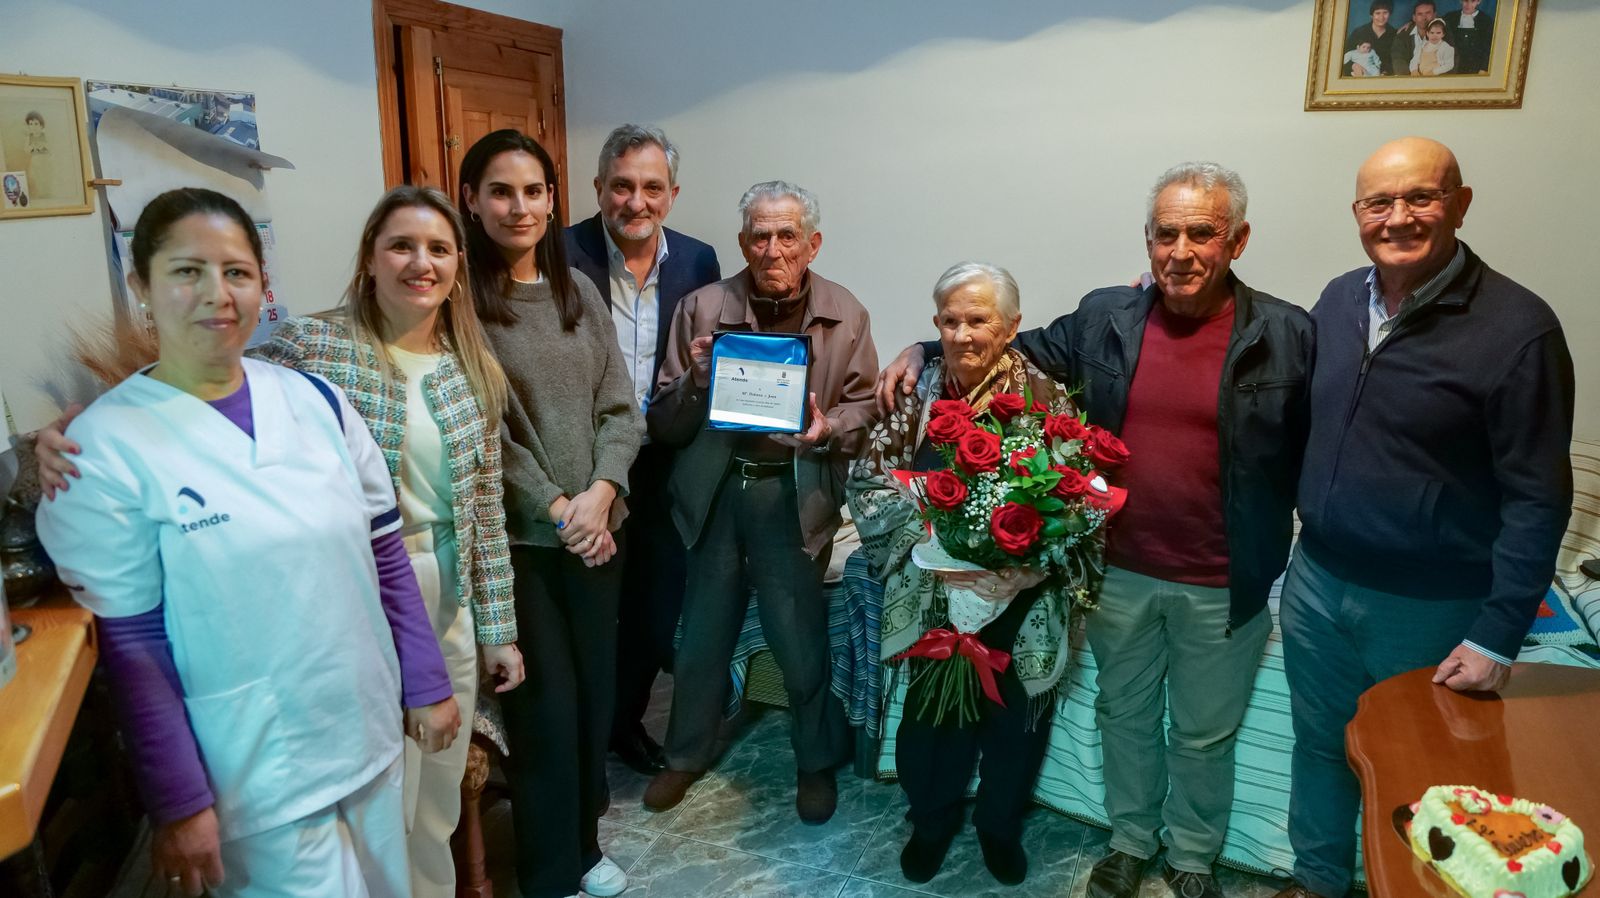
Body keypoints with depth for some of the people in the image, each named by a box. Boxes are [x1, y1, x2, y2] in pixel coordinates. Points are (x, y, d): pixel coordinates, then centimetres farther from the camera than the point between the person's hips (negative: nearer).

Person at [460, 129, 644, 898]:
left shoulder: (579, 290, 8)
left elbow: (619, 407, 5)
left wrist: (600, 494, -10)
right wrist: (557, 509, -13)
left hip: (595, 526, 5)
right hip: (515, 535, -5)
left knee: (596, 689, 13)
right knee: (545, 702, 4)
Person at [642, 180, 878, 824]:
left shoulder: (845, 316, -1)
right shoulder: (702, 308, -1)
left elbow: (864, 409, 2)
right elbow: (664, 424, 0)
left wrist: (828, 430, -18)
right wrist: (694, 379, -20)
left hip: (797, 493, -1)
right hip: (715, 489, 2)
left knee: (801, 638, 5)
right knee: (703, 632, 15)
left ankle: (817, 762, 32)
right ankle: (687, 754, 39)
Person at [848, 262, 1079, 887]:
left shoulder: (1043, 397, -8)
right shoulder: (919, 392, -2)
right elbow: (867, 479, -3)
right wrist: (922, 519, -18)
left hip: (1018, 599, -1)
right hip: (935, 593, 1)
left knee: (1013, 717, 15)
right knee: (932, 709, 13)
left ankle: (1001, 826, 42)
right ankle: (933, 819, 41)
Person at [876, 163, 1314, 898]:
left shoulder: (1286, 335, -10)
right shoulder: (1104, 318, -3)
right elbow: (1022, 351, 11)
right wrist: (923, 352, 1)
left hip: (1223, 586, -2)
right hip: (1119, 572, 2)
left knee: (1205, 735, 17)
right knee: (1124, 715, 21)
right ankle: (1130, 839, 45)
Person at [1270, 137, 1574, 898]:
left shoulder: (1517, 327, -16)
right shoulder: (1338, 299, 0)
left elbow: (1537, 497, -15)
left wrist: (1497, 636, -15)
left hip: (1432, 608, -5)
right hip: (1317, 582, 5)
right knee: (1319, 746, 21)